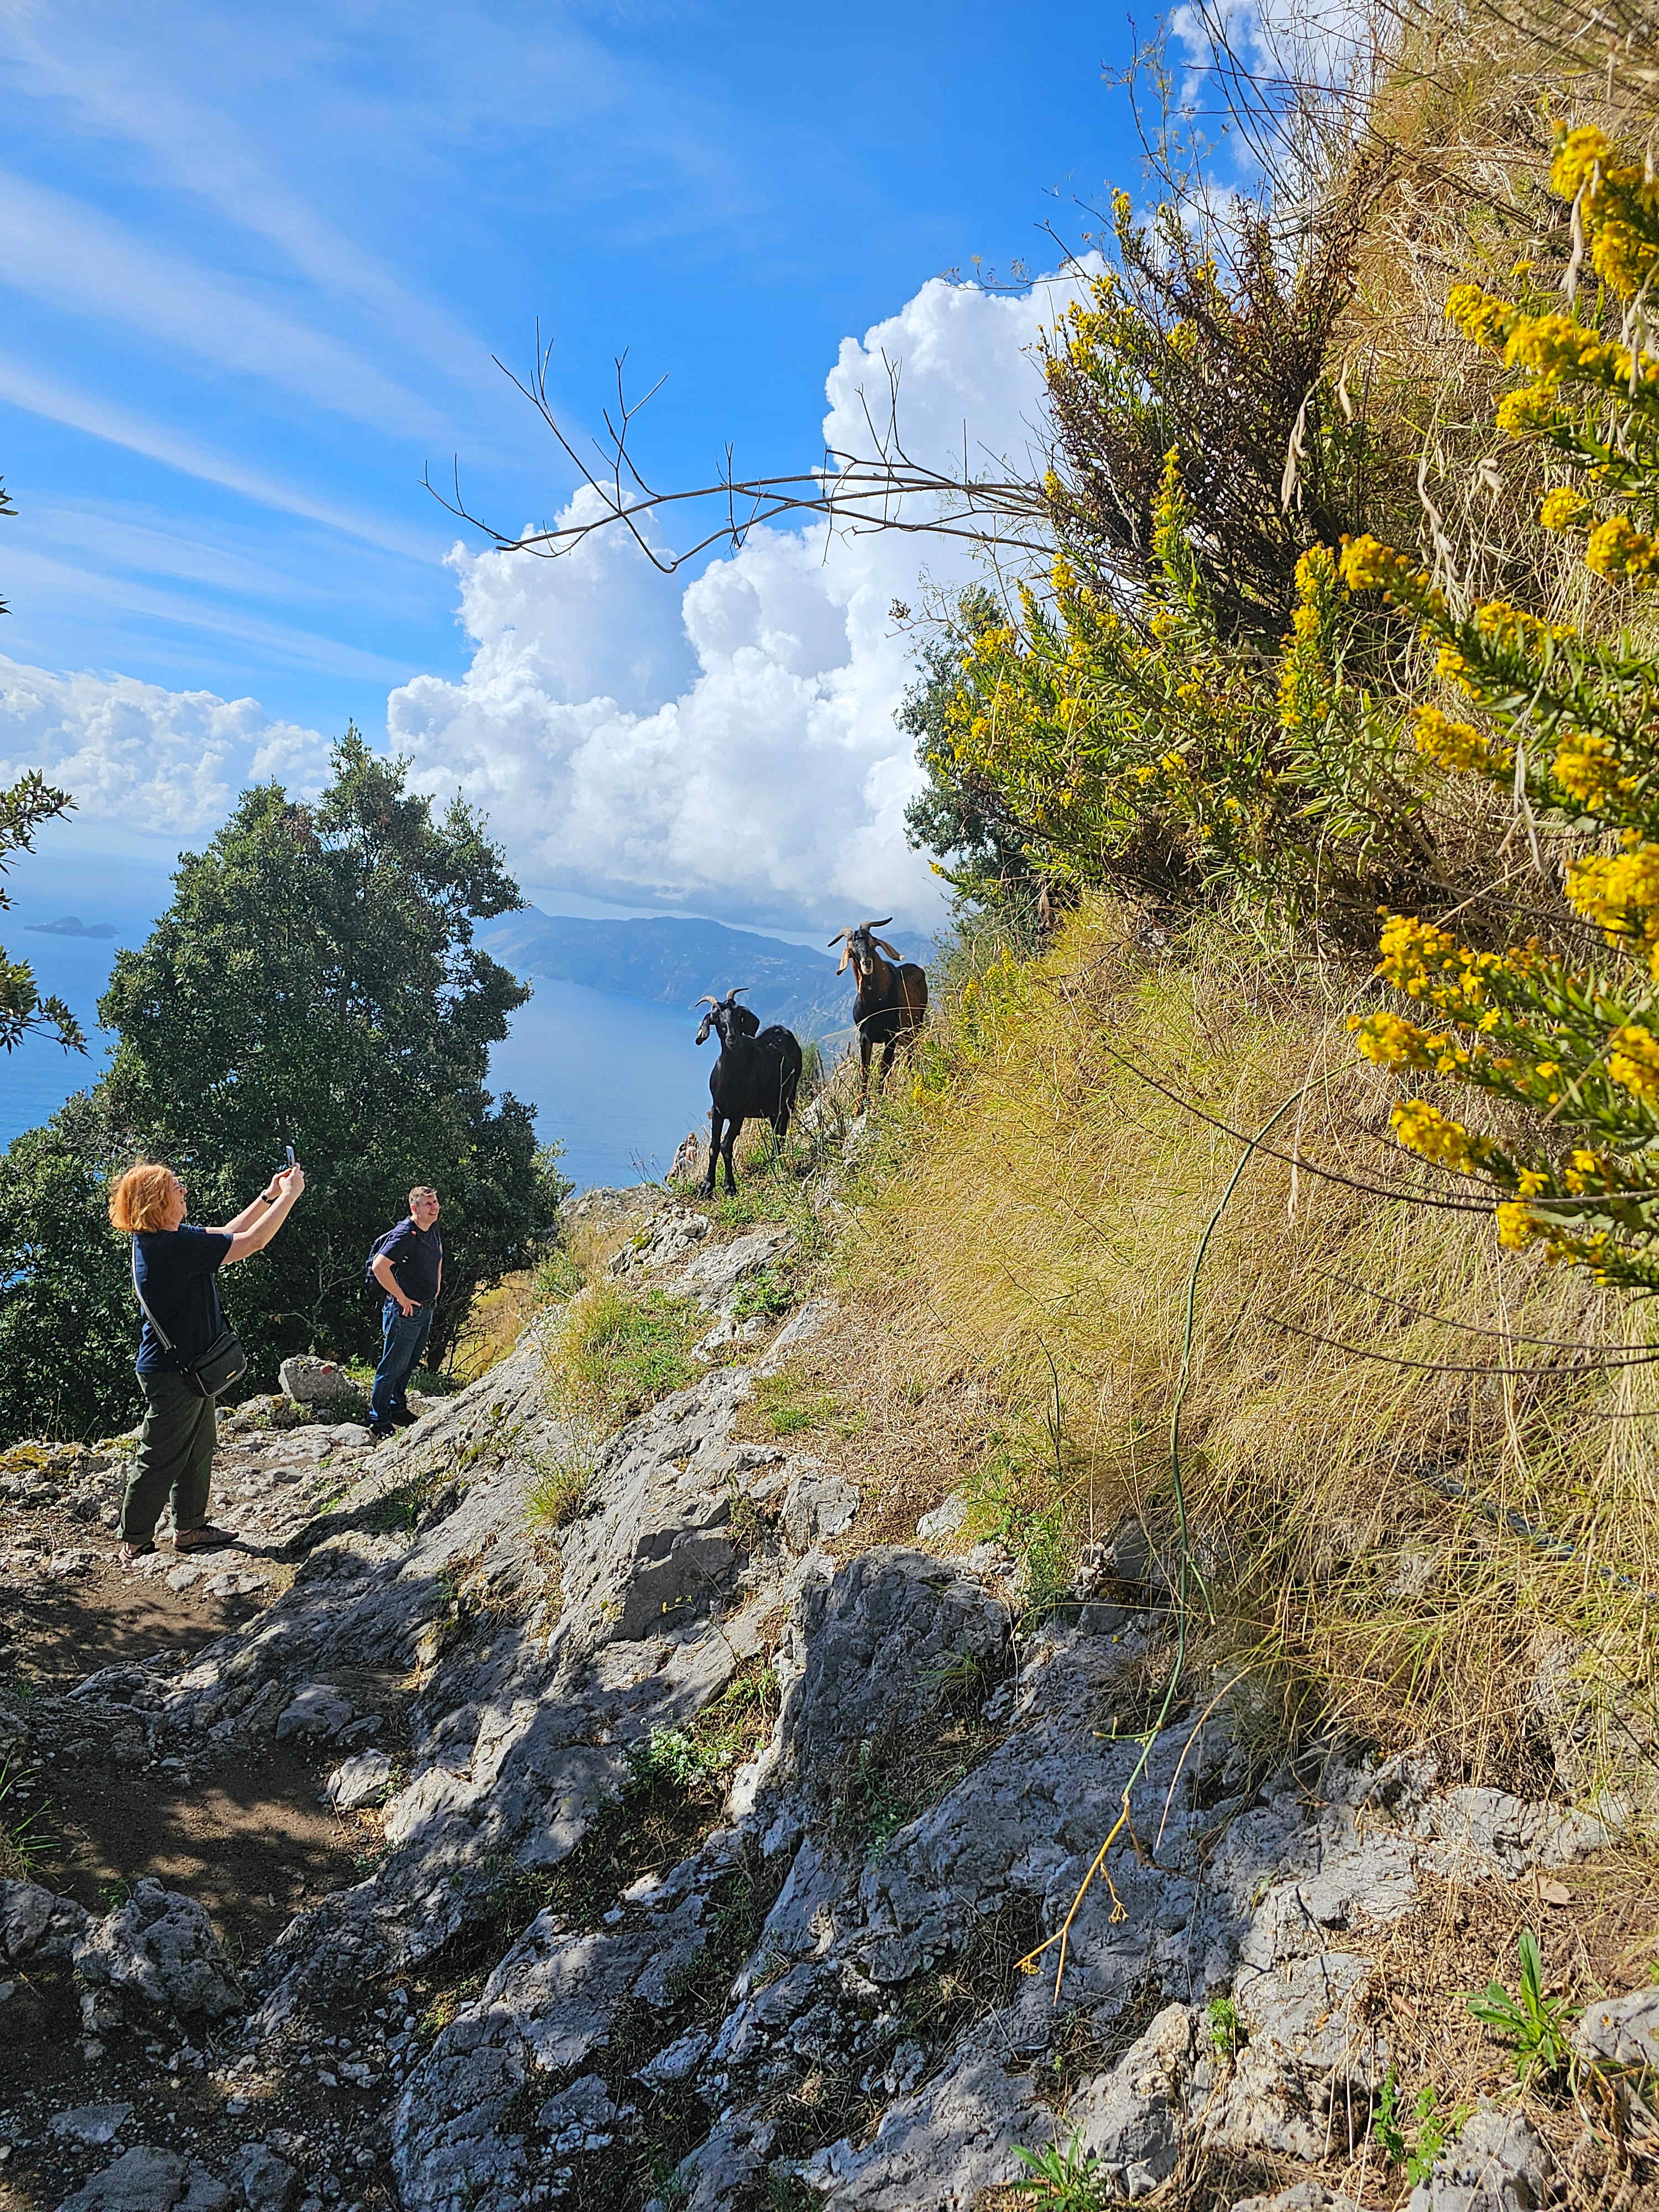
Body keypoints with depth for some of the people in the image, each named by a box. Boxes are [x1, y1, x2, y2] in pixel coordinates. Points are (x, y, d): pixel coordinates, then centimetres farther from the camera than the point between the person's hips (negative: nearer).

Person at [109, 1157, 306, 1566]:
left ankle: (189, 1528, 32)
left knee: (199, 1448, 20)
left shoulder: (155, 1240, 4)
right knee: (161, 1459, 2)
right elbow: (254, 1242, -24)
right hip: (173, 1373, -10)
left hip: (188, 1366, 10)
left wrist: (269, 1195, 10)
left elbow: (227, 1236, 14)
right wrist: (289, 1195, -14)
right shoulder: (175, 1245, -27)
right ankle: (134, 1544, 14)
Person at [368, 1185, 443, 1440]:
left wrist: (437, 1286, 20)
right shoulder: (405, 1234, -21)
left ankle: (398, 1409, 35)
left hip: (426, 1310, 9)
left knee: (410, 1364, 20)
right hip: (405, 1311, -9)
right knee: (393, 1367, -1)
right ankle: (379, 1423, 7)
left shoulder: (433, 1230, 6)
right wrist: (402, 1298, -22)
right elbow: (379, 1266, -29)